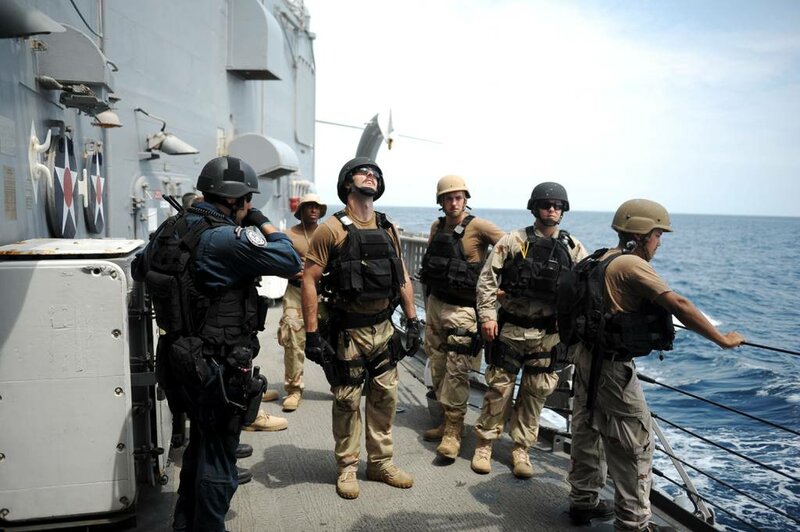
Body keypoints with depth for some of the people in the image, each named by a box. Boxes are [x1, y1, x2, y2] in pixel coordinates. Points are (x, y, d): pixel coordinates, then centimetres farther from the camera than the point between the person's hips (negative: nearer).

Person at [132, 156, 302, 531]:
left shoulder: (171, 229, 5)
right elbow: (291, 261, -20)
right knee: (217, 459, 8)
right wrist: (262, 222, -7)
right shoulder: (225, 238, -22)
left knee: (200, 445, 27)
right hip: (219, 367, -9)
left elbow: (140, 267, 21)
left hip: (184, 357, 9)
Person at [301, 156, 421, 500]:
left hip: (383, 327, 5)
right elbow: (309, 280, -11)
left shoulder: (388, 229, 7)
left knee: (385, 397, 13)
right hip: (347, 331, -5)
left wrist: (412, 321, 9)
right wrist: (312, 334, -15)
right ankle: (347, 467, 26)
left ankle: (381, 462, 31)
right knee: (347, 402, 7)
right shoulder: (332, 229, -10)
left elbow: (403, 278, 14)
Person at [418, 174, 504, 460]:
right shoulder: (437, 227, 9)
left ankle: (453, 431, 4)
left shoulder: (478, 226, -10)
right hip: (434, 303, 7)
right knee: (437, 365, 12)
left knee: (456, 369, -6)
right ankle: (447, 419, 27)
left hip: (461, 309, -6)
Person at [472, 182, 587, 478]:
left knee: (535, 393, 9)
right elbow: (487, 280, -3)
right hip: (510, 328, -2)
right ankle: (484, 444, 20)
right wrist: (487, 315, -10)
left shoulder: (573, 248, 5)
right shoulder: (513, 241, -2)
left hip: (548, 334, 3)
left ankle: (521, 448, 24)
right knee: (499, 388, 4)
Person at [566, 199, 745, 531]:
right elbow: (678, 305, -21)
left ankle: (583, 501, 33)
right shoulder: (632, 265, -18)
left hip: (588, 356, 9)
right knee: (635, 445, 3)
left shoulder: (601, 260, 8)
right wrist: (721, 339, -13)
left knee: (588, 432, 19)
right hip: (611, 365, -9)